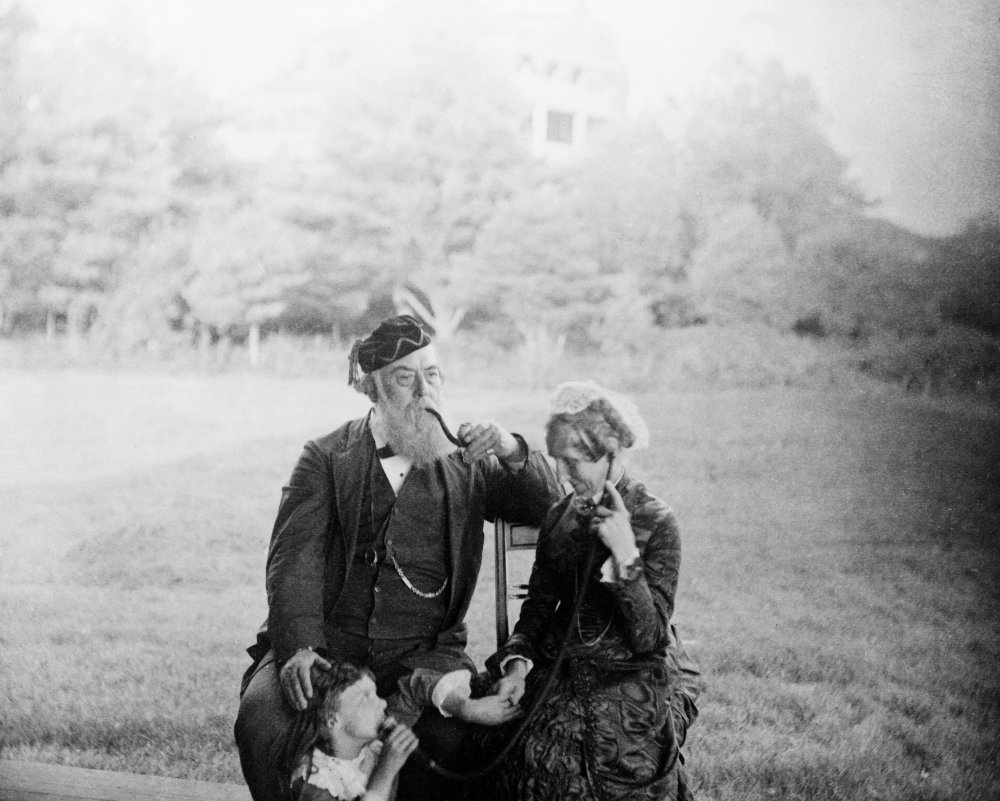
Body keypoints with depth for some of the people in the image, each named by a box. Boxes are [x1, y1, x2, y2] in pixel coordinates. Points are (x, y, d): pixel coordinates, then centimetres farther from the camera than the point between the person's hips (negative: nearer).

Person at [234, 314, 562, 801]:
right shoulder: (326, 459, 9)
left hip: (424, 653, 1)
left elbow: (547, 508, 9)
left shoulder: (464, 464, 14)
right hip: (329, 646, -1)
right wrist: (299, 648, -20)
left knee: (448, 734, -31)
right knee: (261, 718, -30)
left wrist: (512, 452, -12)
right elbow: (295, 559, -2)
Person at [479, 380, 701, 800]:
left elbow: (649, 638, -11)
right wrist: (517, 661, -6)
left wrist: (626, 554, -20)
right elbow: (538, 605, 13)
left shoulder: (656, 522, -5)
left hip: (631, 680, -4)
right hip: (560, 671, 4)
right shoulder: (559, 516, 10)